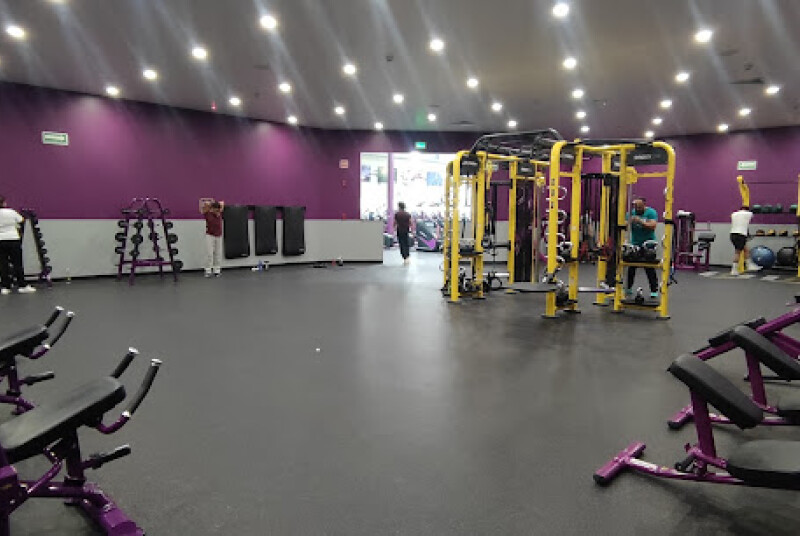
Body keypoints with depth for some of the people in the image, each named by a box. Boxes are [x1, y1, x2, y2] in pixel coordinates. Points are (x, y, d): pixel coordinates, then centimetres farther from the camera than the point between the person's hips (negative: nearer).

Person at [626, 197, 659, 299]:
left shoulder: (651, 212, -7)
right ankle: (628, 288, 19)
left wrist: (640, 221, -28)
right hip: (634, 244, 4)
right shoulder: (631, 212, 5)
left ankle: (654, 290, 5)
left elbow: (652, 226, -20)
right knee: (631, 268, 7)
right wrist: (630, 220, -22)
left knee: (650, 269, -2)